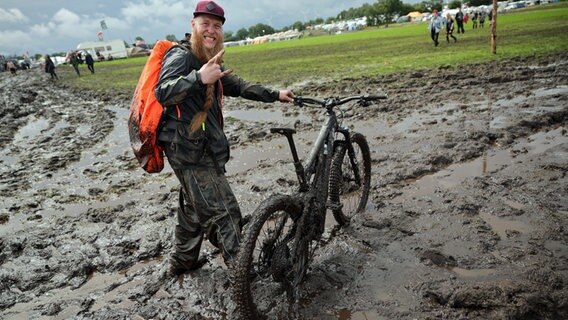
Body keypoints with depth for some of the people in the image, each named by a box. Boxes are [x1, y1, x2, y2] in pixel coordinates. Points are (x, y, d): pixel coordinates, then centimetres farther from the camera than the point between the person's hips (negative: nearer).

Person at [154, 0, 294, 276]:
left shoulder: (209, 62, 18)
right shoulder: (181, 56, -11)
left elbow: (238, 86, 21)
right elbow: (162, 93, -26)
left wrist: (275, 95, 17)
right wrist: (198, 78, -42)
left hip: (202, 148, 10)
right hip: (190, 151, -10)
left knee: (194, 208, 22)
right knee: (222, 211, -9)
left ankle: (181, 262, 39)